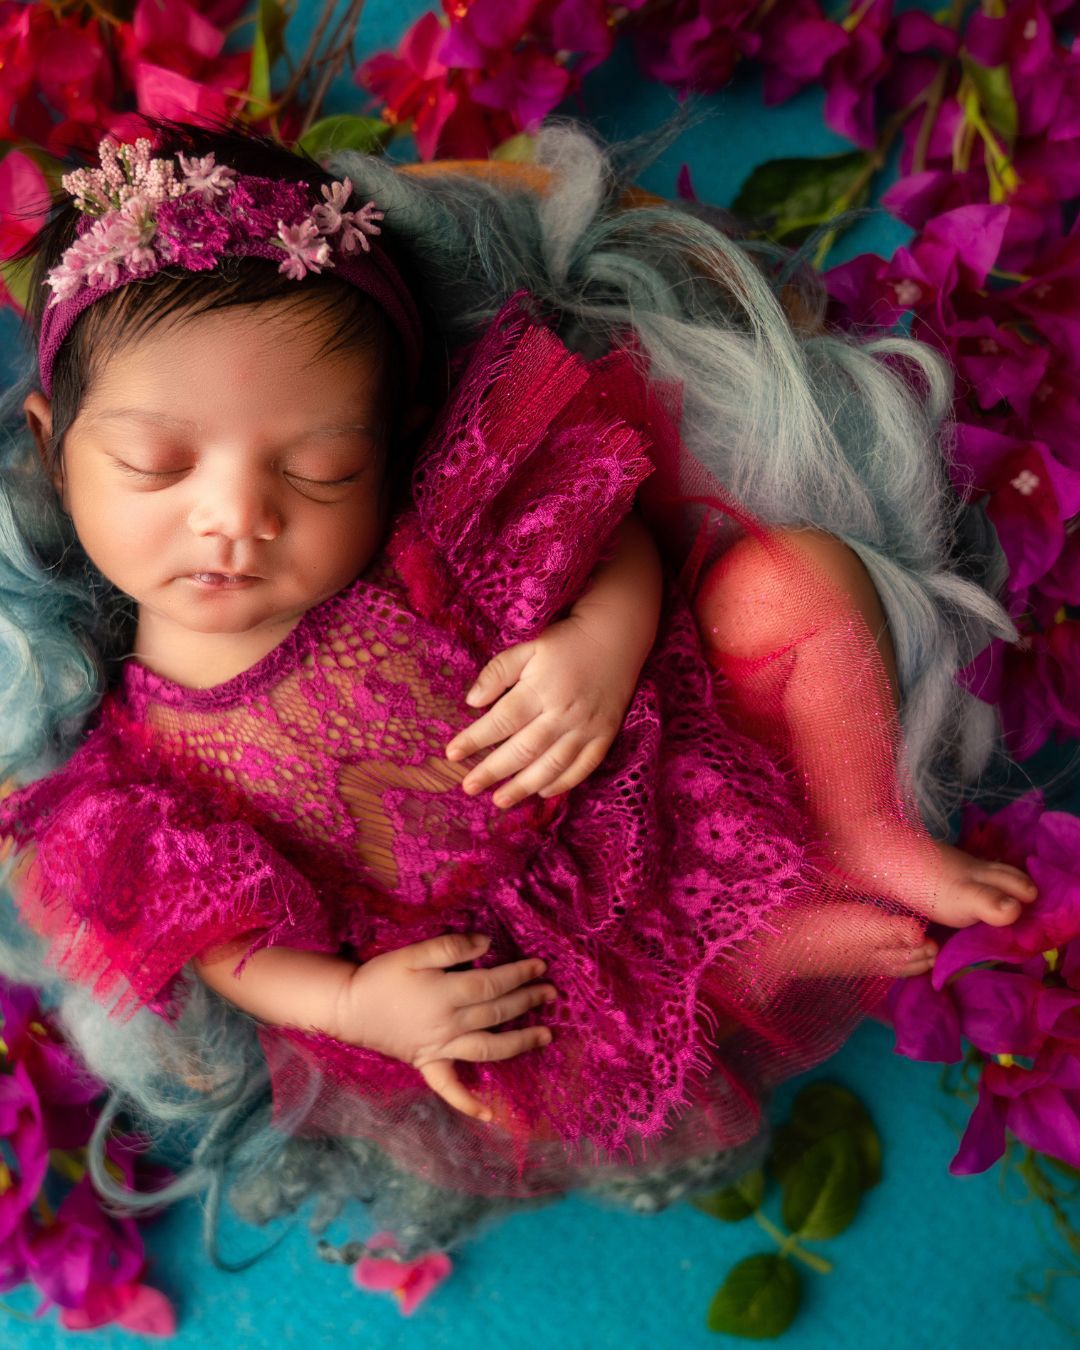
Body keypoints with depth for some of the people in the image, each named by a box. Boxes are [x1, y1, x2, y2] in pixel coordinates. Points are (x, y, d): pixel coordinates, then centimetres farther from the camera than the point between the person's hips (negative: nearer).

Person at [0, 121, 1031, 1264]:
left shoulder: (425, 530, -20)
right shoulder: (139, 761, -15)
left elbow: (602, 520, -10)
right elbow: (217, 925, -3)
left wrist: (604, 642, -30)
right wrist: (350, 1001, -18)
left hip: (648, 756, 1)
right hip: (499, 960, 0)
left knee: (800, 573, -14)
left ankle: (867, 843, 7)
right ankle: (799, 932, -5)